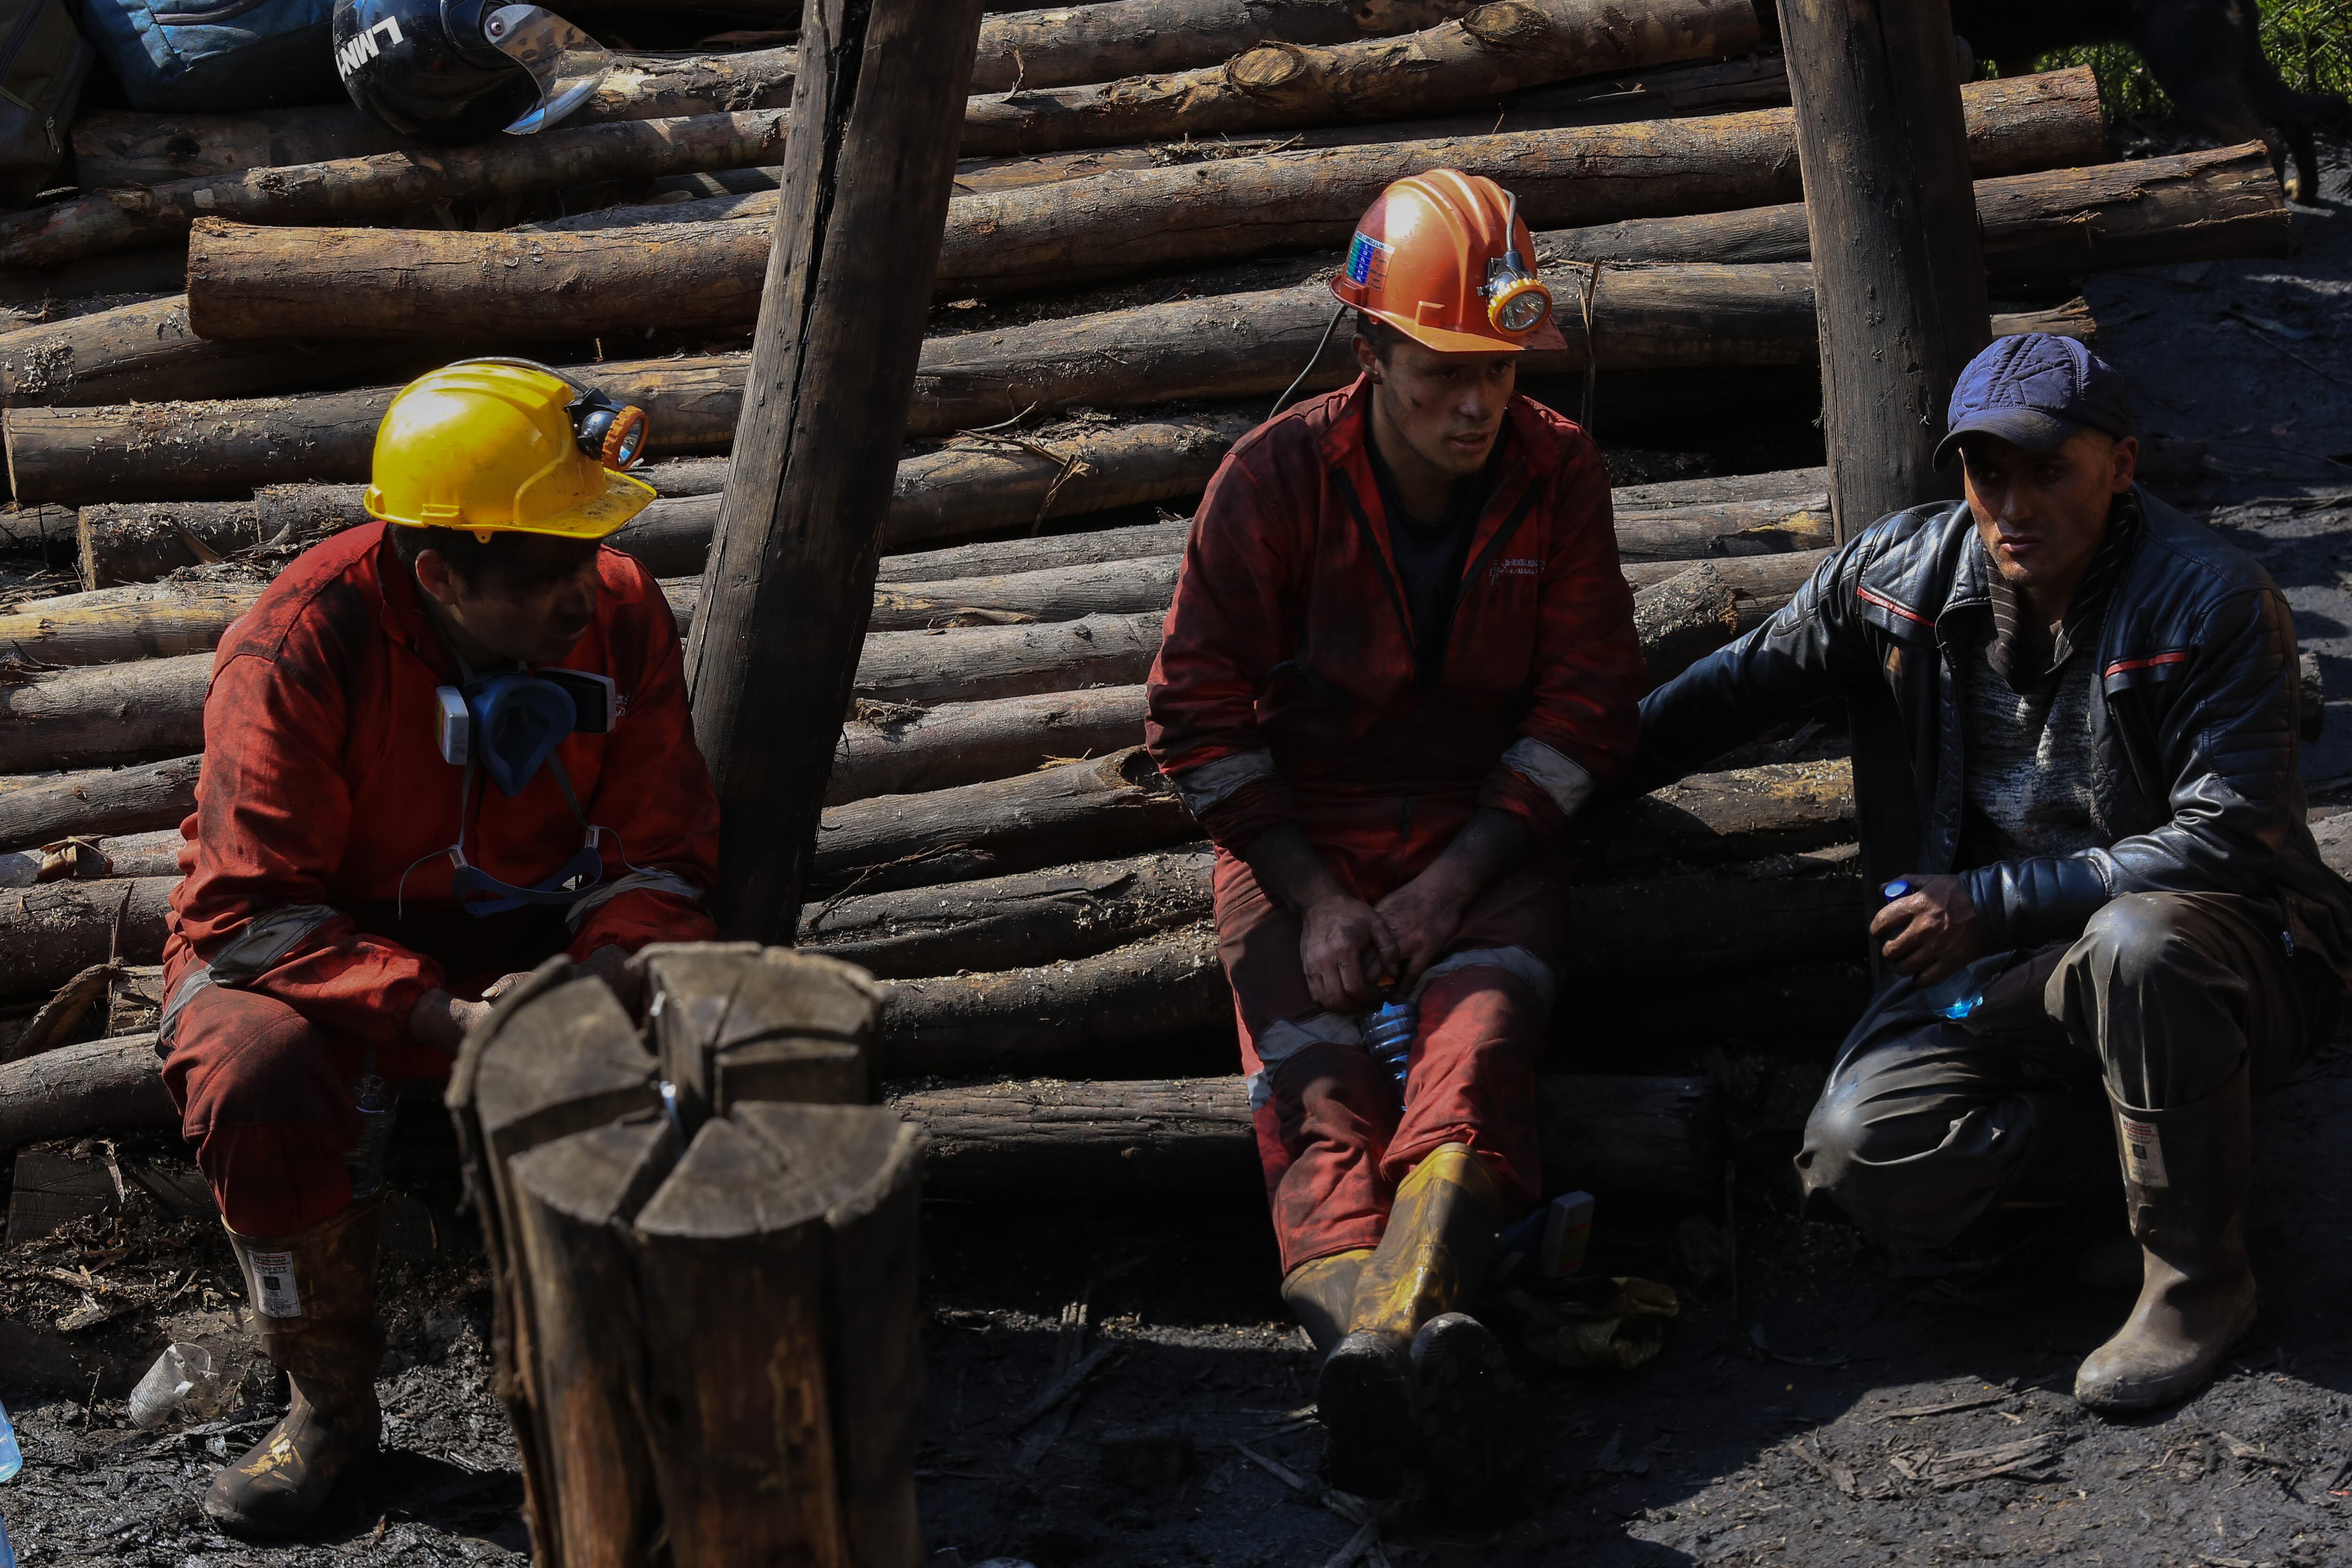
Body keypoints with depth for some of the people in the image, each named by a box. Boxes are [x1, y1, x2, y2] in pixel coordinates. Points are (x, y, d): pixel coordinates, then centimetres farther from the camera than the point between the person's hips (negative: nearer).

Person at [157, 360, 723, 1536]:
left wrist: (611, 968, -27)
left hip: (525, 940, 3)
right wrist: (443, 1018, -36)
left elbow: (655, 853, -4)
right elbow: (252, 910, -25)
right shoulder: (299, 647, -24)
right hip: (313, 946, -3)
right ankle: (331, 1403, -11)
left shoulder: (620, 617, -11)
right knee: (259, 1078, -36)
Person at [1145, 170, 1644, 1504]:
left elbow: (1587, 705, 0)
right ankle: (1364, 1335, -50)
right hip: (1301, 831, 0)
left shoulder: (1559, 473, -2)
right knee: (1318, 1086, -26)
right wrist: (1313, 895, -12)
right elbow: (1200, 711, -4)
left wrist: (1455, 876, -11)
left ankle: (1402, 1317, -54)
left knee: (1484, 1036, -30)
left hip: (1486, 831, 0)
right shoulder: (1277, 479, -8)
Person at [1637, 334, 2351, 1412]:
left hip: (2224, 939, -4)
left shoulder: (2214, 604, -17)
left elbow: (2226, 842, -20)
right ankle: (2193, 1150, -1)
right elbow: (1741, 685, 12)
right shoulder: (1900, 573, -3)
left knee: (2135, 944, -42)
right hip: (2002, 962, 5)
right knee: (1862, 1158, -20)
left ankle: (2198, 1274, -19)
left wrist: (1995, 904, -22)